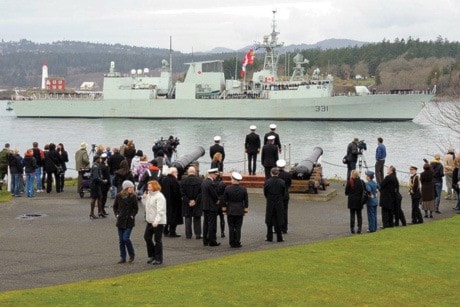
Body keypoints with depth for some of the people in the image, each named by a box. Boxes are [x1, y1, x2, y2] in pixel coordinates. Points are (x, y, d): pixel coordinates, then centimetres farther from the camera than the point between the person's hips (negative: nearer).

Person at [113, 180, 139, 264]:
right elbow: (115, 206, 11)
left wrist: (132, 215, -5)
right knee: (121, 240, 5)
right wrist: (117, 215, 1)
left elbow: (136, 208, 5)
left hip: (129, 221, -2)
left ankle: (132, 254, 10)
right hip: (120, 221, 3)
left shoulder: (133, 197, -4)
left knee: (126, 238, -11)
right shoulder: (118, 196, -2)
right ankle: (122, 257, 14)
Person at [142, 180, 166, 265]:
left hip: (158, 222, -9)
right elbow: (146, 205, 24)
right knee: (147, 237, 12)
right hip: (150, 221, 9)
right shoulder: (149, 195, 11)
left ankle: (158, 259, 9)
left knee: (157, 240, -1)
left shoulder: (159, 197, -17)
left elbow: (160, 211, -25)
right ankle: (152, 255, 27)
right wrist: (144, 198, 6)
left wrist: (156, 221, -36)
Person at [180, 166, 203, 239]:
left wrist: (188, 201, -6)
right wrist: (196, 201, -8)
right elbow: (201, 193, -10)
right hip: (197, 204, -1)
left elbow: (182, 193, -7)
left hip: (186, 204, 1)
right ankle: (198, 235, 7)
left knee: (188, 219, 10)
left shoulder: (183, 181, -4)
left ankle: (188, 235, 10)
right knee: (197, 219, 8)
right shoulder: (200, 181, -7)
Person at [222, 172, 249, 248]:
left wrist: (224, 209, 9)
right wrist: (245, 210, 11)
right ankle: (237, 243, 3)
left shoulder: (227, 189, -9)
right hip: (240, 211, 1)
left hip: (230, 211, -1)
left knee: (231, 227, 7)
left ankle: (232, 243, 9)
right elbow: (246, 201, 2)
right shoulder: (243, 189, -4)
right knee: (238, 227, 5)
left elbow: (224, 200, -2)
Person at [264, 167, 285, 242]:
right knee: (278, 221, 9)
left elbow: (265, 193, -1)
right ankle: (279, 238, 10)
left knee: (269, 222, 9)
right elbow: (284, 193, 1)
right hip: (279, 204, 1)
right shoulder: (282, 182, -7)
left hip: (270, 203, -1)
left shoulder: (267, 182, -10)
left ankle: (269, 238, 11)